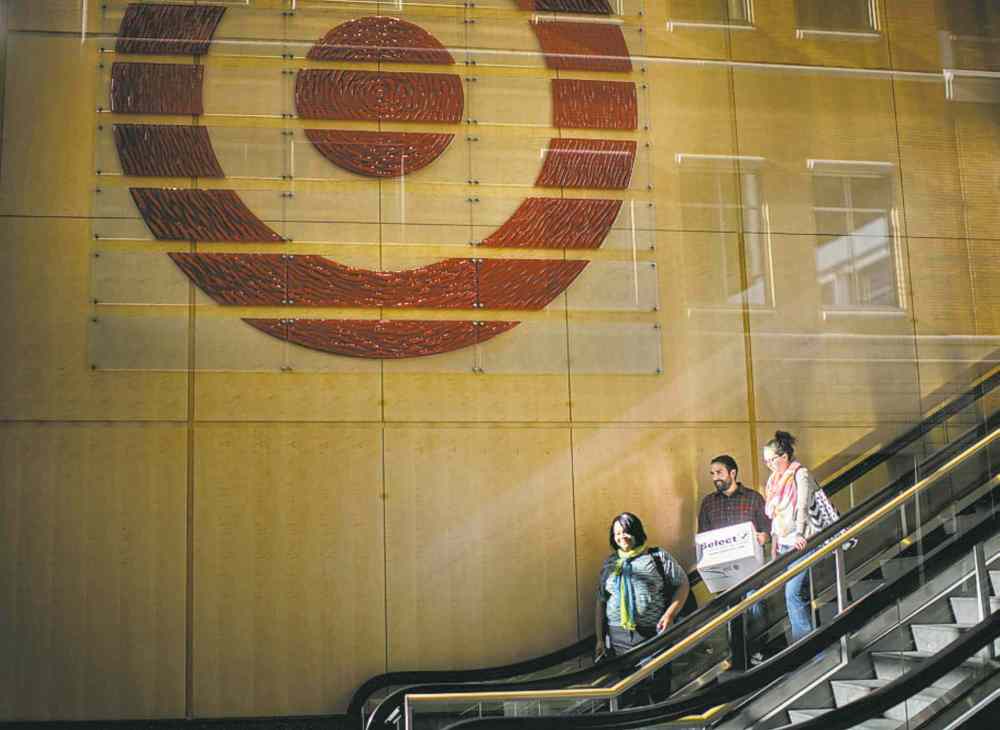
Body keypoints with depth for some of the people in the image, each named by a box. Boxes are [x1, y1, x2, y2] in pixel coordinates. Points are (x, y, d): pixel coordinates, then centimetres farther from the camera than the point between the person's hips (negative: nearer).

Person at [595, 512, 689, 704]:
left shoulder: (658, 557, 2)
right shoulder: (610, 563, 13)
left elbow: (682, 584, 5)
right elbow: (601, 602, 14)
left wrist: (670, 614, -9)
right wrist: (600, 640, 9)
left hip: (653, 635, -3)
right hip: (618, 637, 3)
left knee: (659, 692, -1)